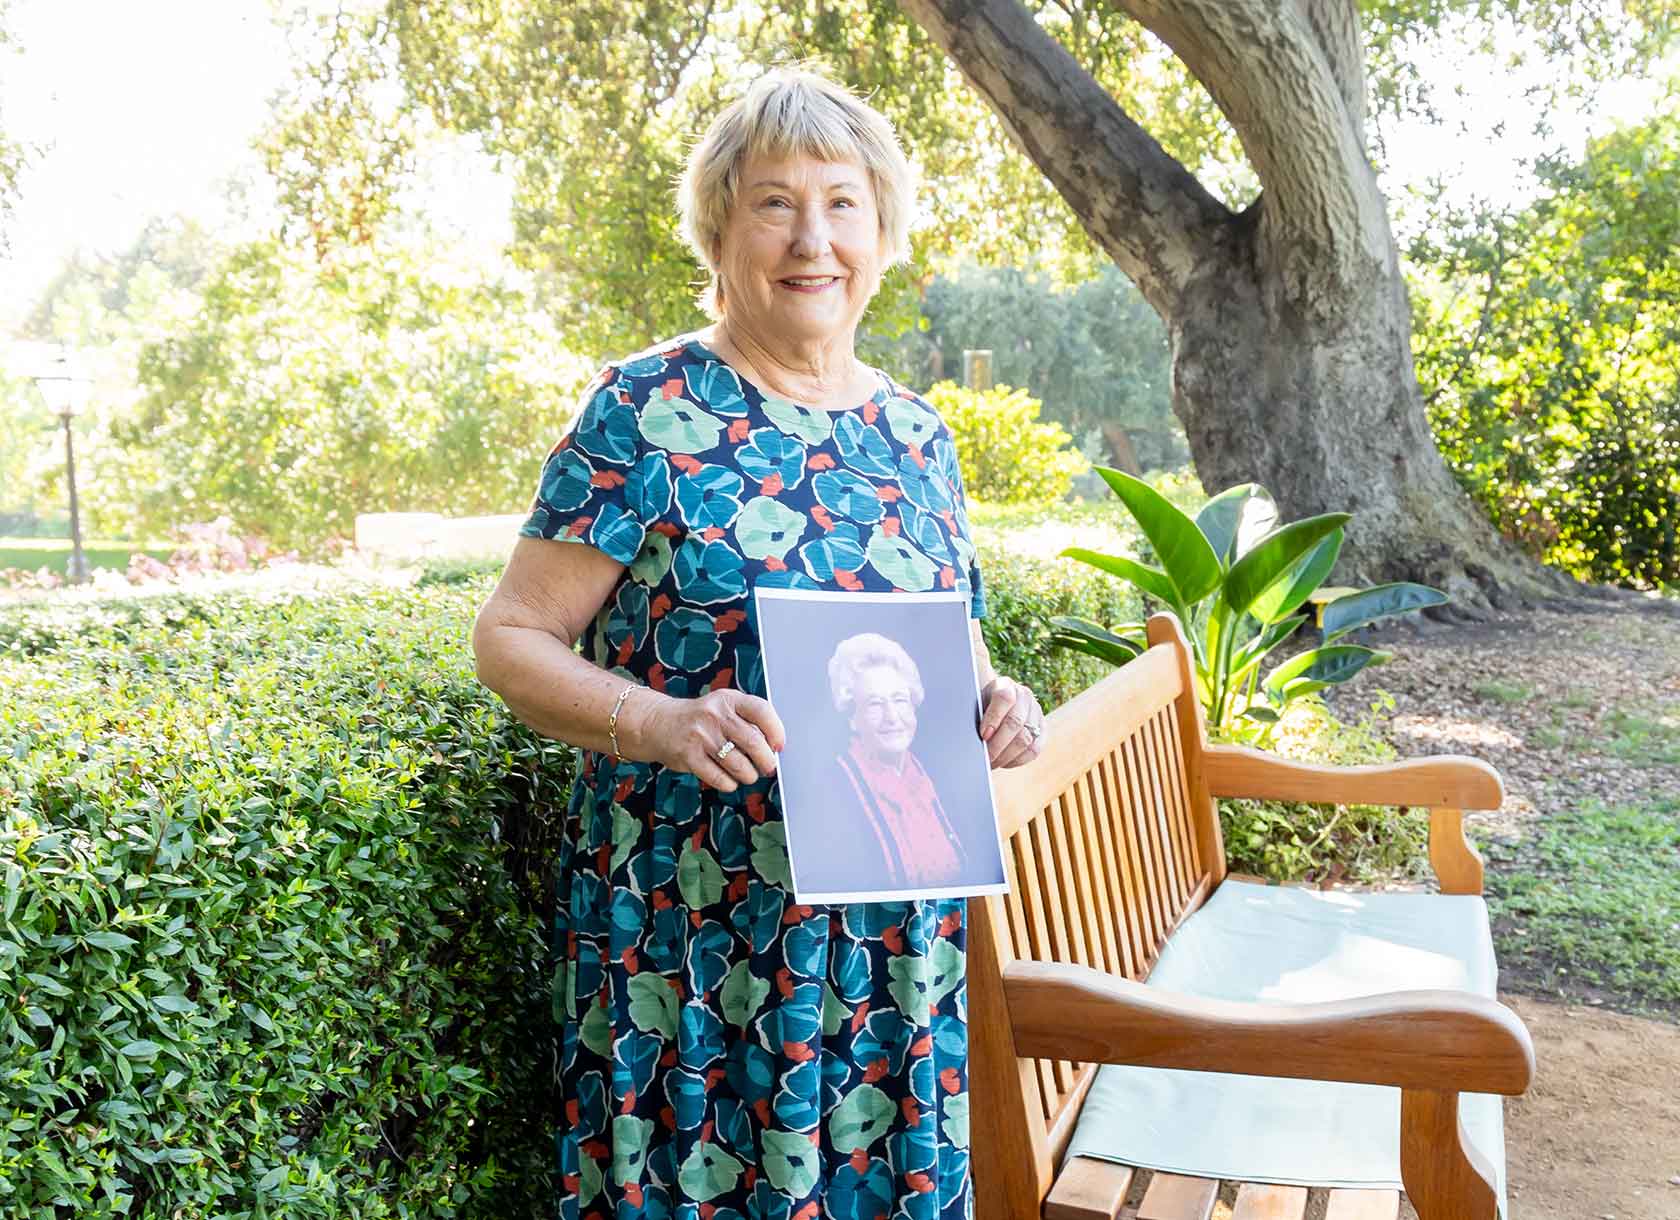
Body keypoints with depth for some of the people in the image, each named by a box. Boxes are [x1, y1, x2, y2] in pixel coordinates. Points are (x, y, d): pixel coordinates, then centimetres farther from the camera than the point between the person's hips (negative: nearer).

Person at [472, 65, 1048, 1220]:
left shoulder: (917, 432, 8)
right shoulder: (646, 410, -7)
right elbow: (511, 638, -8)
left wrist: (993, 700, -5)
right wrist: (661, 723, -25)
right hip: (694, 934, -4)